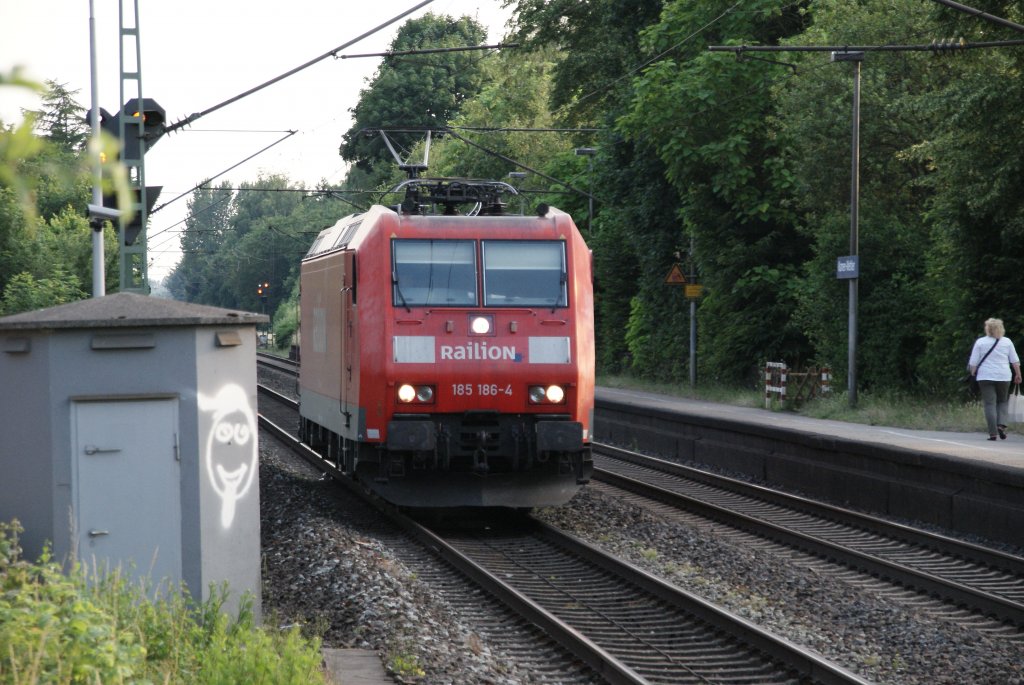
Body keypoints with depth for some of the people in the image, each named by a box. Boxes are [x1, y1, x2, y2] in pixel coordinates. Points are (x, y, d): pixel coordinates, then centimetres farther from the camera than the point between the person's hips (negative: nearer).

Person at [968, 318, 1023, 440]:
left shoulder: (980, 342, 0)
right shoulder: (1007, 342, 5)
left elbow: (973, 362, 0)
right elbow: (1015, 361, 6)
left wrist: (973, 373, 13)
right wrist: (1018, 374, 15)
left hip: (985, 376, -1)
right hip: (1003, 376, 1)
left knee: (990, 404, -1)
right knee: (1002, 402, 17)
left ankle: (992, 433, -8)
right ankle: (1001, 425, -5)